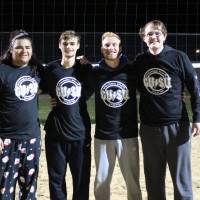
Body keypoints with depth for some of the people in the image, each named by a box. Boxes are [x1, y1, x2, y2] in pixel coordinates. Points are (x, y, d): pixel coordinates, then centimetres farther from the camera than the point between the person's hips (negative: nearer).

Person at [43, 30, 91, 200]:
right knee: (56, 179, 6)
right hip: (55, 133, 0)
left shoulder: (85, 69, 1)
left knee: (82, 179, 4)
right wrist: (54, 102, -1)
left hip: (80, 133, 0)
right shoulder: (51, 69, 0)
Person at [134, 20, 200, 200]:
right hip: (149, 129, 3)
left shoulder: (178, 57, -3)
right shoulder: (139, 62, 5)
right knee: (154, 181, 11)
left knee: (182, 180, 2)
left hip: (177, 126, -3)